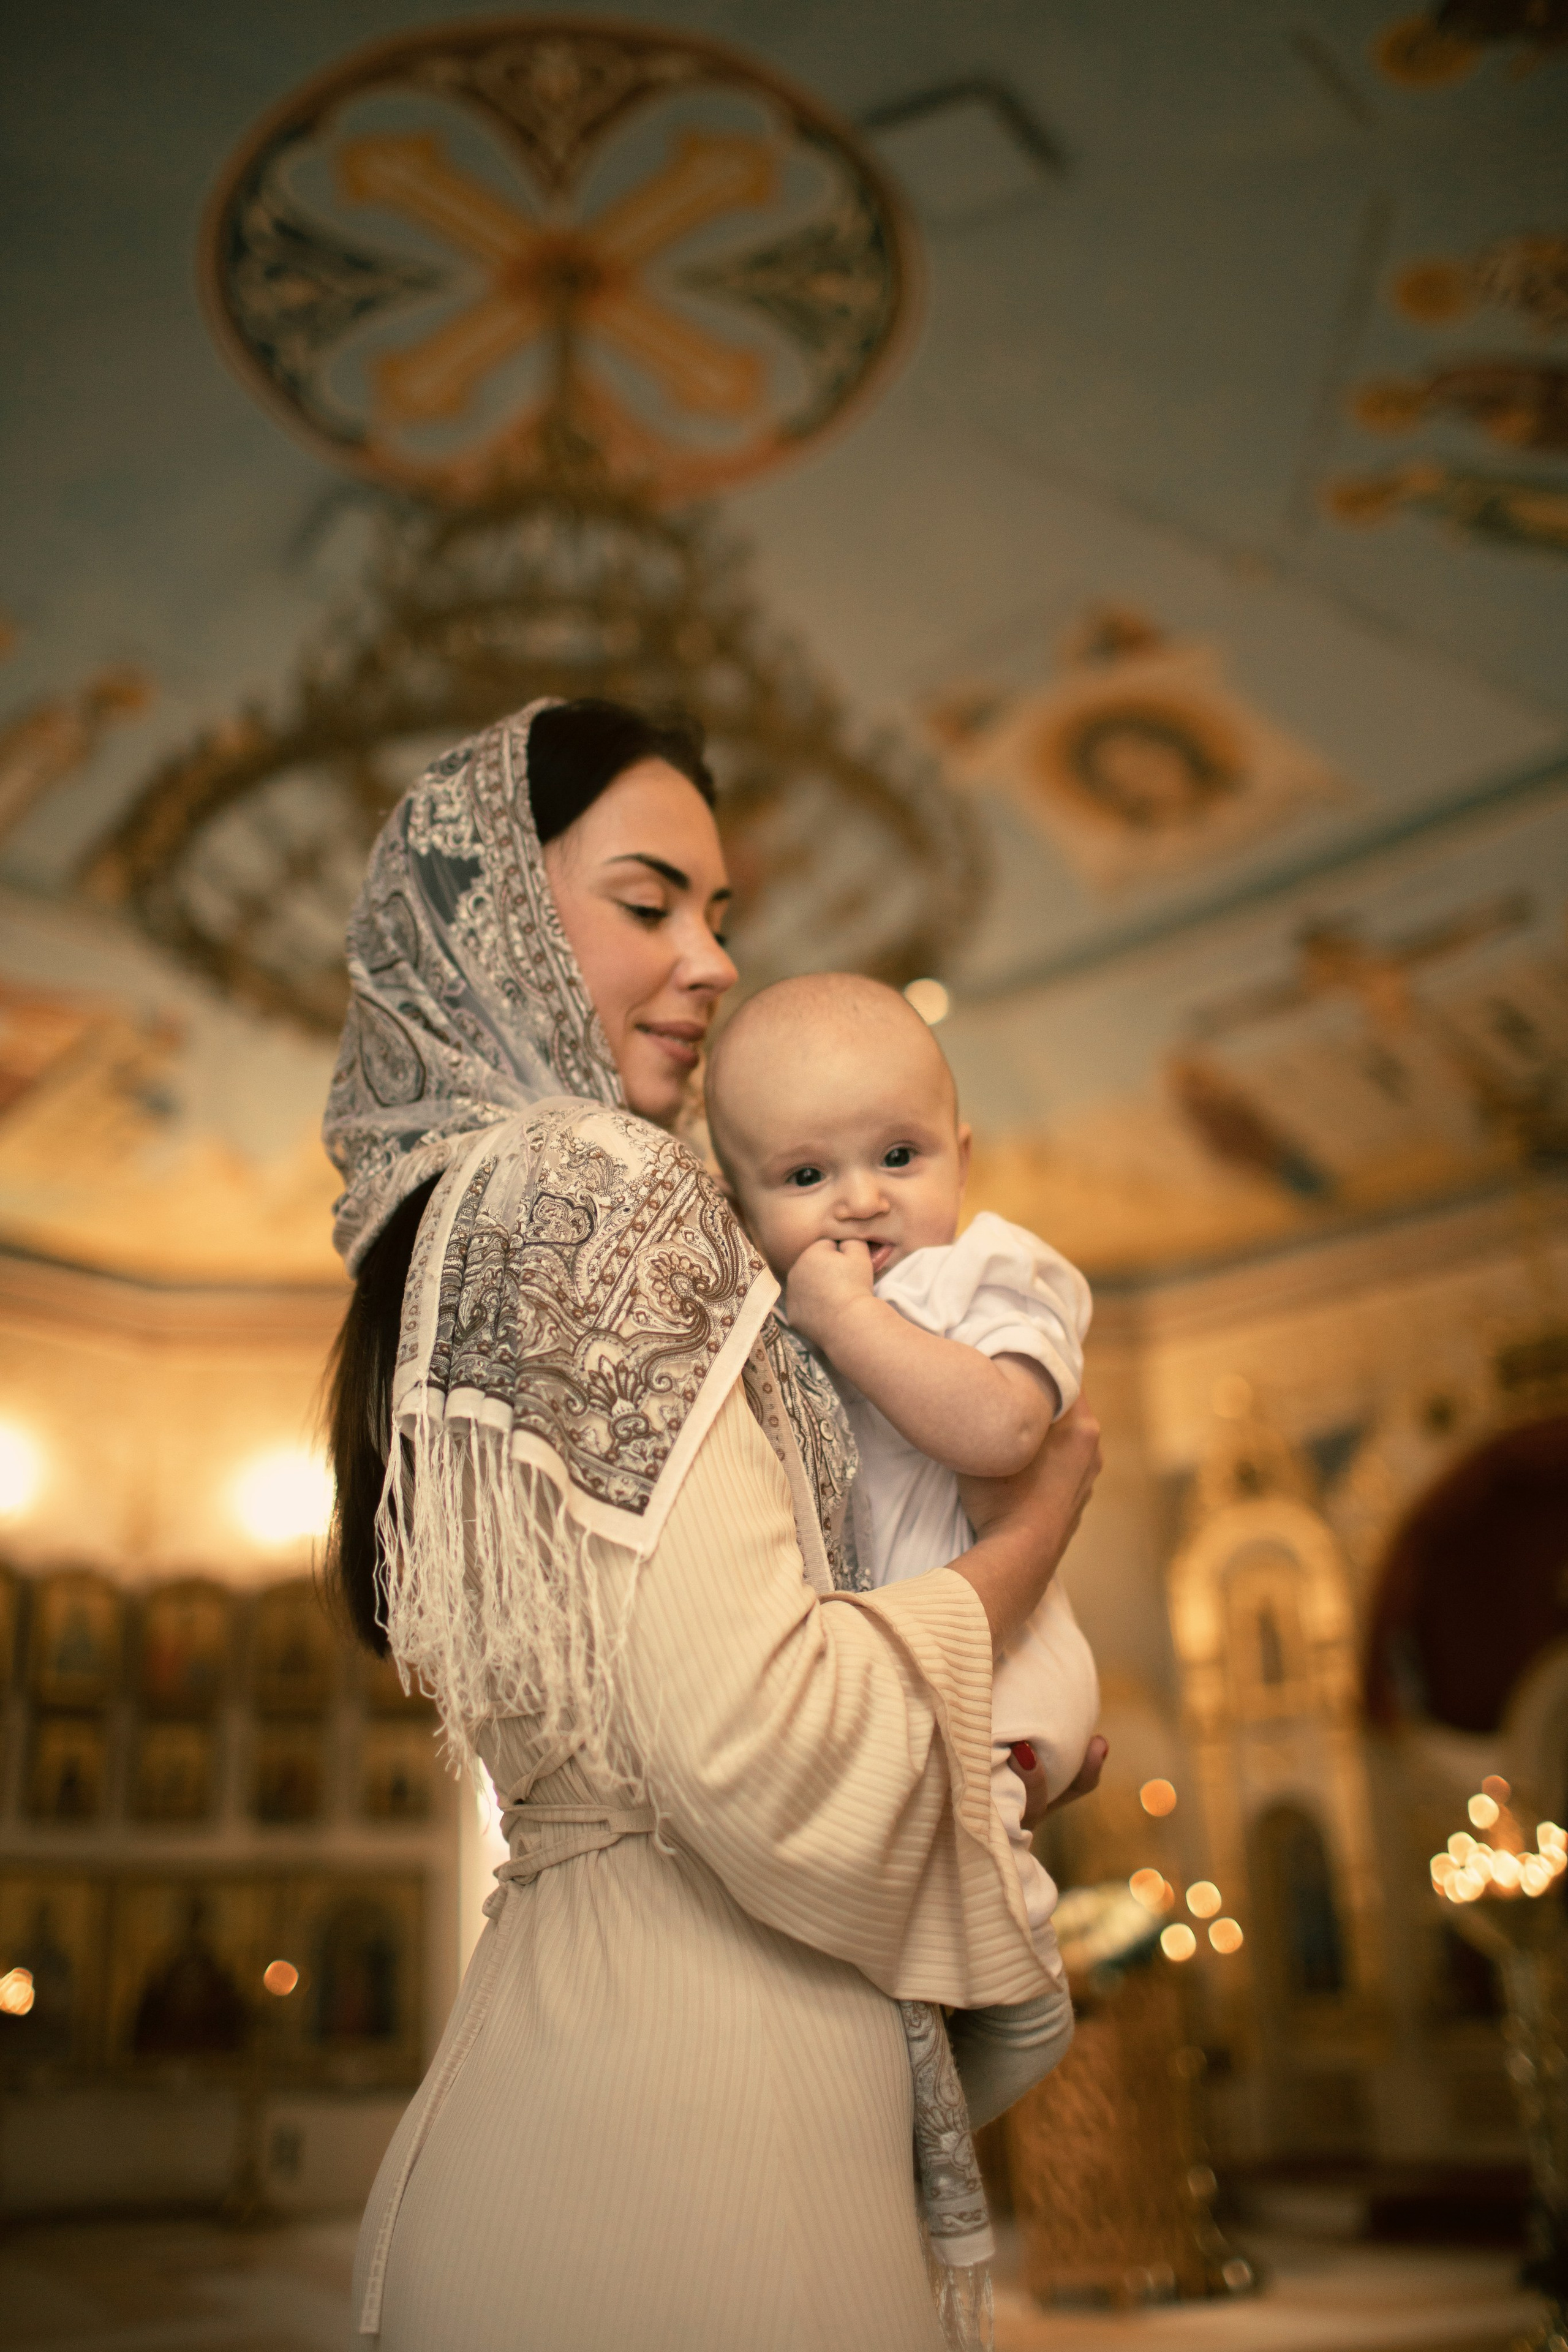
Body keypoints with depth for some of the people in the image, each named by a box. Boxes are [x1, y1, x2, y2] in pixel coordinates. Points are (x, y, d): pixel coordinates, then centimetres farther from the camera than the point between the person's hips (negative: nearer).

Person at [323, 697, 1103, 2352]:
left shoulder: (455, 1208, 13)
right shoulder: (588, 1179, -16)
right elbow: (761, 1750, -24)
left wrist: (1037, 1721, 10)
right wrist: (1033, 1527, -7)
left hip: (554, 2001, 9)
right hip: (690, 2091, -9)